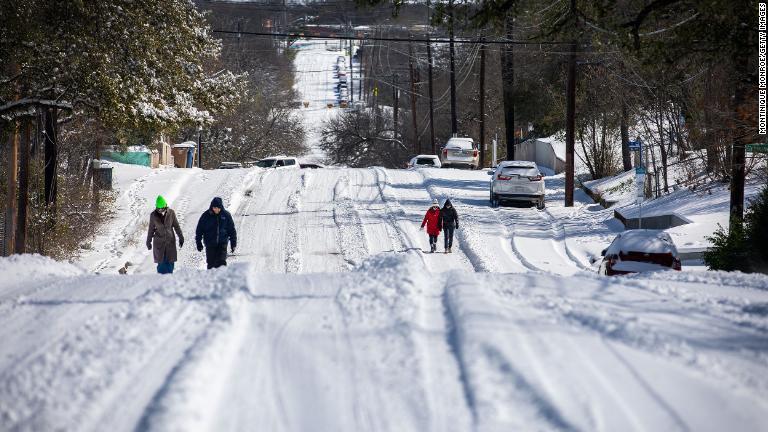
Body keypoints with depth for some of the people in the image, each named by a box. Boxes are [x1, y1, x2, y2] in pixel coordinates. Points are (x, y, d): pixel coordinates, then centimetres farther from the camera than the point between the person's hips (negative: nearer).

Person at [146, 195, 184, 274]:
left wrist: (181, 237, 8)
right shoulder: (153, 216, -5)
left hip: (170, 241, 1)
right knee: (161, 263, -3)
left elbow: (176, 226, 6)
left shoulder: (171, 213, -4)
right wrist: (148, 241, 13)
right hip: (159, 242, -1)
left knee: (170, 262, -1)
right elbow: (151, 229, 7)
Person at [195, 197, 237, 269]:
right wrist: (199, 243, 3)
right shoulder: (206, 216, -2)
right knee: (211, 263, 2)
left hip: (222, 244, 0)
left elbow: (232, 230, 8)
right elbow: (199, 230, 5)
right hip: (210, 245, 0)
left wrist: (233, 243, 7)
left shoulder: (226, 215, 0)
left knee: (221, 262, -12)